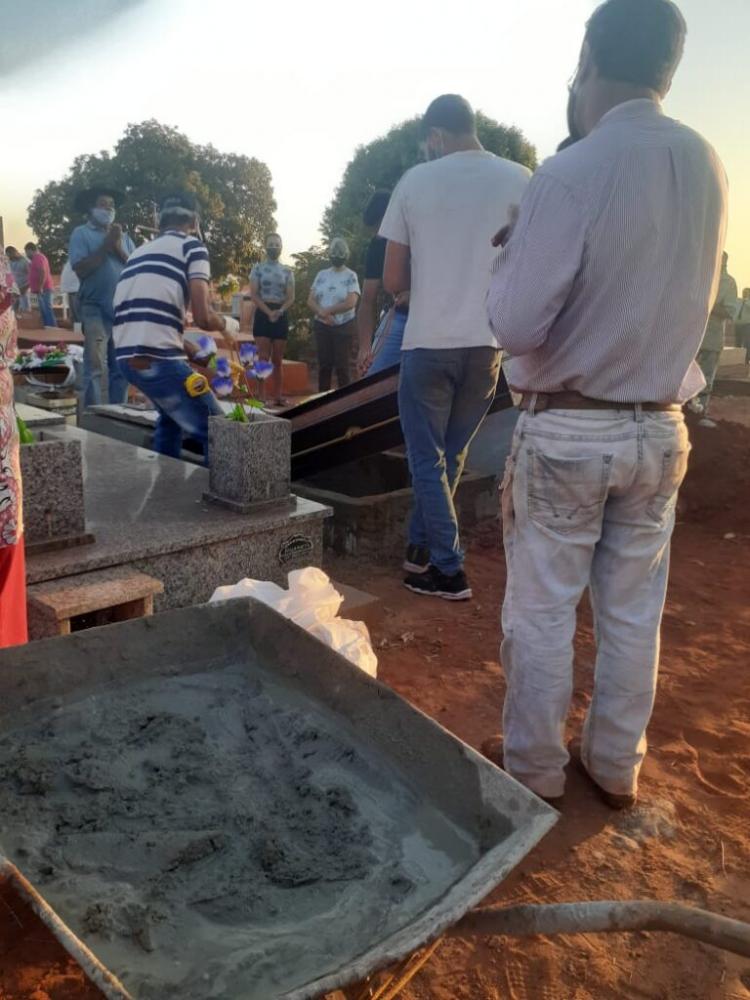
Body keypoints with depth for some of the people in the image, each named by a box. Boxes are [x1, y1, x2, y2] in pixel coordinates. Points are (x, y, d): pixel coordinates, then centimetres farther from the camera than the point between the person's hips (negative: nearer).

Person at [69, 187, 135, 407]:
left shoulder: (123, 236, 17)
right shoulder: (82, 234, 3)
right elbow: (81, 269, -11)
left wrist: (118, 248, -6)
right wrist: (106, 245, -10)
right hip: (95, 308, -5)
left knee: (121, 368, 8)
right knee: (95, 367, -11)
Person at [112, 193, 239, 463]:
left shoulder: (140, 252, 24)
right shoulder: (191, 246, 2)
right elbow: (203, 318, -10)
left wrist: (194, 351, 37)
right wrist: (228, 325, 11)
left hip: (126, 358, 8)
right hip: (158, 360, -8)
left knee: (171, 415, 31)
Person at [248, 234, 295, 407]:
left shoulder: (287, 271, 9)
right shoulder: (258, 268, 3)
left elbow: (291, 298, 4)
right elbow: (254, 295, -5)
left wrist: (279, 311, -15)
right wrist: (269, 312, -17)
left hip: (281, 316, 3)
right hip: (263, 314, -3)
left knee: (278, 360, 5)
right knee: (264, 358, -10)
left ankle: (277, 395, 9)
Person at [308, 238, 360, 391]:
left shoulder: (351, 276, -1)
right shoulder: (322, 274, 11)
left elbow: (350, 303, -14)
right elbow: (310, 301, 6)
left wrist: (327, 310, -10)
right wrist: (322, 313, -14)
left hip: (343, 327, -4)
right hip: (322, 326, 4)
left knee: (342, 366, -6)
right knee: (324, 364, 6)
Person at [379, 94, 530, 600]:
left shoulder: (414, 182, 1)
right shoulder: (521, 181, 2)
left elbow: (393, 281, 4)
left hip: (428, 341, -2)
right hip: (488, 343, 2)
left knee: (428, 459, 9)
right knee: (450, 456, 17)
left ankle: (450, 570, 10)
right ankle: (421, 550, 25)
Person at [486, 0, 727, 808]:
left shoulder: (571, 174, -16)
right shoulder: (707, 168, 5)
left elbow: (516, 325, -17)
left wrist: (506, 262, 1)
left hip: (566, 431, -6)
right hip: (660, 428, 6)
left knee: (542, 611, 8)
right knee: (633, 609, 15)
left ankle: (534, 770, 24)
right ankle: (616, 766, 31)